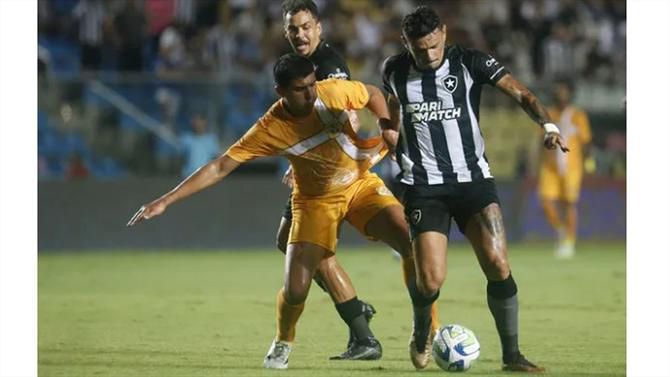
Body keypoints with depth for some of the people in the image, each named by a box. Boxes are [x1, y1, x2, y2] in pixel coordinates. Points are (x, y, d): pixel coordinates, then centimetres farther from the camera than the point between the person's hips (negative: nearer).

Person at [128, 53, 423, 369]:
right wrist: (165, 201, -23)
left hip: (361, 184, 2)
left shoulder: (335, 92, -19)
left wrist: (386, 127, -13)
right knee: (295, 289, -13)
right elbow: (220, 167, -20)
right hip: (316, 201, -2)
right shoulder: (270, 130, -23)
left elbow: (373, 94, 4)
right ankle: (282, 345, 21)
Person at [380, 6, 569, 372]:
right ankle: (422, 334, 23)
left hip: (473, 179, 0)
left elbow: (520, 94, -13)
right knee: (431, 280, -11)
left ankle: (511, 354, -4)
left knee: (498, 264, -15)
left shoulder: (470, 62, -5)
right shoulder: (394, 71, 2)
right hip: (424, 187, 0)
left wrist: (548, 125, -29)